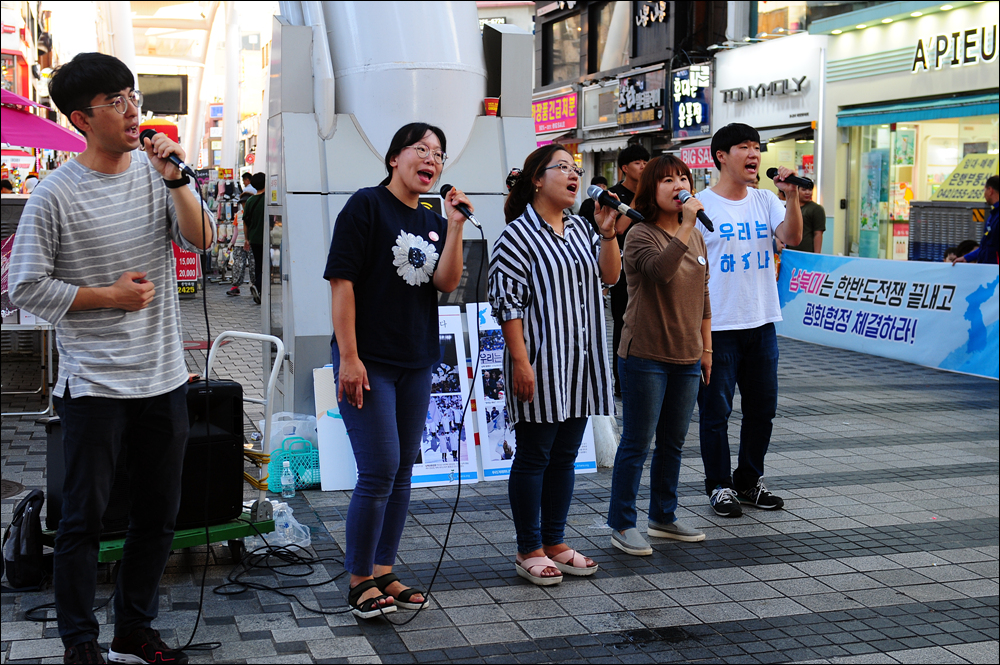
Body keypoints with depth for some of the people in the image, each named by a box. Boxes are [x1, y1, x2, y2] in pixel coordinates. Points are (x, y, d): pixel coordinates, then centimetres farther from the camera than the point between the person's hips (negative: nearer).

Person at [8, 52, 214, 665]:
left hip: (165, 377, 5)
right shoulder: (56, 194, -9)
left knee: (159, 515, 13)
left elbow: (201, 241, -5)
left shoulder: (159, 169, 5)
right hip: (94, 383, -5)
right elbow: (25, 286, -8)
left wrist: (176, 180, -16)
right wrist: (107, 296, -12)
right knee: (85, 518, 4)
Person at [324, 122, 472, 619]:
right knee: (380, 471, -9)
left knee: (401, 474, 10)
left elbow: (446, 284, 0)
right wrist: (348, 356, -16)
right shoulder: (367, 205, -5)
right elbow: (342, 280, -11)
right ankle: (360, 579, 6)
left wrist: (455, 225, -10)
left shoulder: (433, 222, 13)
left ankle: (382, 571, 22)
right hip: (368, 362, -7)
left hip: (417, 364, 7)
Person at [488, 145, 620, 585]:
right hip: (540, 366, -7)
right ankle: (529, 552, 11)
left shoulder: (579, 229, 14)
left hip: (580, 364, 8)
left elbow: (609, 277, 12)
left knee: (565, 456, 13)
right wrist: (521, 361, -18)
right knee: (534, 457, 1)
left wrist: (608, 232, -2)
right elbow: (506, 301, -13)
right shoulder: (518, 234, -9)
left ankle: (555, 543, 23)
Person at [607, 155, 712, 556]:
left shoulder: (696, 237, 11)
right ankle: (622, 525, 10)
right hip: (645, 357, -7)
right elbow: (661, 269, -32)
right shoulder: (641, 236, -10)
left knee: (673, 443, 15)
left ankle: (663, 517, 28)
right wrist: (687, 224, -32)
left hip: (686, 358, 7)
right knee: (637, 443, 0)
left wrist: (706, 347, 18)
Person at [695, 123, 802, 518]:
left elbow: (792, 238, -6)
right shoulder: (701, 205, -6)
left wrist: (792, 196, -18)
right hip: (718, 326, -5)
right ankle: (719, 486, 14)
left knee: (762, 408, 12)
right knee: (716, 411, 2)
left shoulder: (765, 201, 9)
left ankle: (750, 481, 27)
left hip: (762, 323, 5)